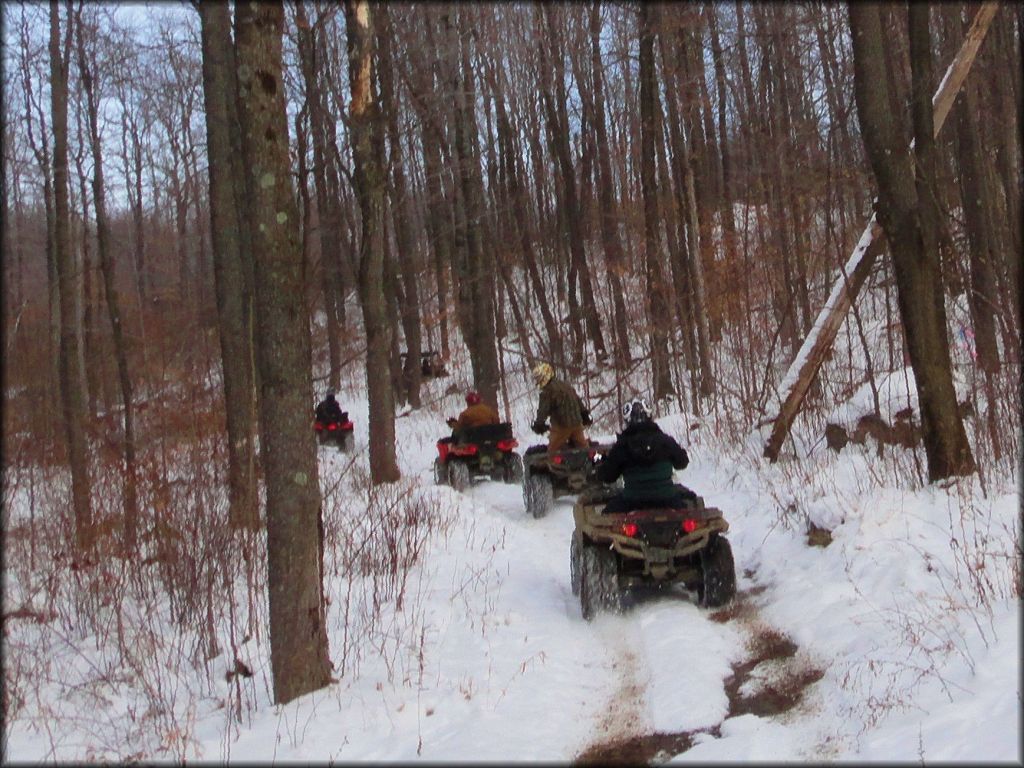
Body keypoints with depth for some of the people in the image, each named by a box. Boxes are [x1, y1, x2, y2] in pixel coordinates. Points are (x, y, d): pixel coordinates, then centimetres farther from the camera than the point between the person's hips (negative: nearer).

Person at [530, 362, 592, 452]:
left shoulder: (548, 391, -12)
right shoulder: (565, 385, 15)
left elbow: (543, 409, -19)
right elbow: (578, 400, 22)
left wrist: (539, 424, -13)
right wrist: (585, 415, 29)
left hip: (562, 425, -8)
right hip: (577, 422, 8)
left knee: (553, 450, 2)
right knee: (582, 446, 18)